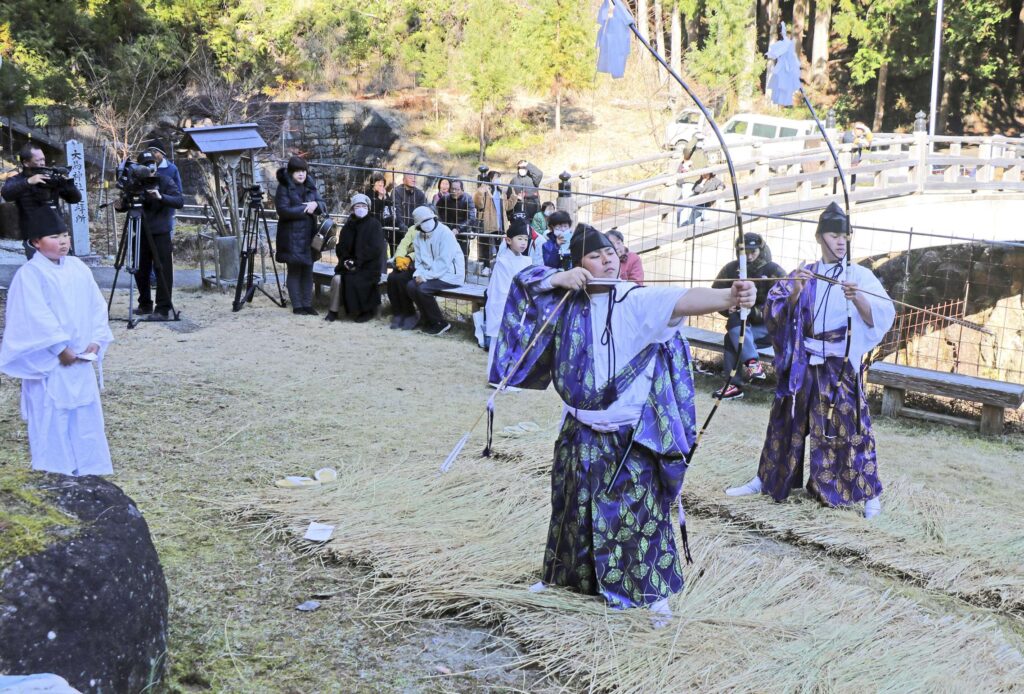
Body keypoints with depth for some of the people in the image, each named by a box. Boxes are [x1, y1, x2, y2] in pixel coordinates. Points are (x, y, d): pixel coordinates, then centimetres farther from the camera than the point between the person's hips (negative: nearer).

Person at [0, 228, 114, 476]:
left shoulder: (78, 268, 7)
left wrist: (96, 340, -4)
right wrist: (60, 348, -19)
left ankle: (88, 463, 20)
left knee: (86, 408, 10)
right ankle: (54, 467, 10)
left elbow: (97, 305, 7)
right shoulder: (30, 274, -12)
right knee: (51, 411, 0)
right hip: (49, 360, -6)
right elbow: (37, 316, -18)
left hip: (81, 357, 6)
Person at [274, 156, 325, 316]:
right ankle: (297, 306, 5)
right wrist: (305, 209, -14)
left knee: (308, 271, 7)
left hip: (309, 235, 5)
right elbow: (283, 210, -16)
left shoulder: (310, 186, 11)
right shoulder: (284, 187, -6)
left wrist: (316, 204, -13)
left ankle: (307, 304, 12)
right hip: (291, 236, -5)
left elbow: (323, 206, 10)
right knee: (294, 271, 0)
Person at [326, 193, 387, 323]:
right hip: (350, 263, 4)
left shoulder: (374, 225, -3)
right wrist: (345, 260, -9)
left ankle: (365, 311, -9)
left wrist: (357, 262, -17)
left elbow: (375, 249, -12)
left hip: (368, 265, -4)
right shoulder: (349, 225, 11)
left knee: (353, 281, -29)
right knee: (337, 279, -24)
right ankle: (333, 311, -12)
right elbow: (341, 247, 12)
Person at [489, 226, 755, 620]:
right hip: (581, 431, 5)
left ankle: (653, 589, 15)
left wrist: (729, 297, -53)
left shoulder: (639, 301, -16)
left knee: (641, 509, 1)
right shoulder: (568, 302, 1)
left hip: (631, 434, -5)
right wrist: (557, 279, -11)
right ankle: (563, 574, 38)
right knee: (573, 506, 19)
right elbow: (523, 283, 9)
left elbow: (685, 300, -33)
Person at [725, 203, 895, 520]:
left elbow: (880, 317, -13)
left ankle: (869, 493, 10)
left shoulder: (859, 275, -2)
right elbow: (775, 312, -3)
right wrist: (794, 293, -21)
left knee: (848, 425, -2)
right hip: (802, 362, 3)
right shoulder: (803, 274, 5)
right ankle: (766, 479, 28)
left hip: (841, 365, -3)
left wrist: (857, 298, -31)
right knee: (786, 421, 14)